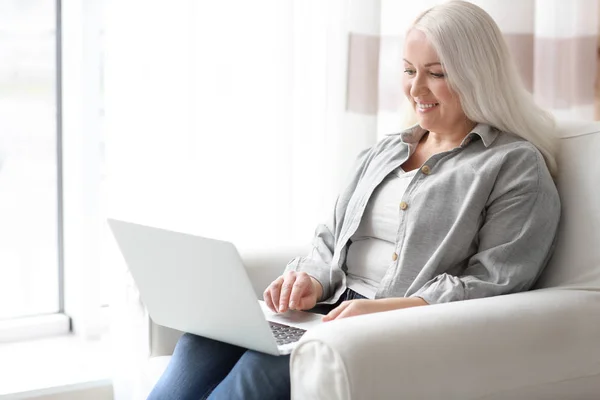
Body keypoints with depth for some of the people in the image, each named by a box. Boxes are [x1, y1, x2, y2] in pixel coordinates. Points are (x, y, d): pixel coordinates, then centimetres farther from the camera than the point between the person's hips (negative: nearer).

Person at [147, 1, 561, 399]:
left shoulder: (518, 167, 2)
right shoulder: (383, 152, 23)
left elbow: (494, 283, -8)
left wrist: (387, 308, -20)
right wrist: (312, 282, -3)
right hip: (333, 309, 6)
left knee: (264, 367, -33)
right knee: (206, 341, -23)